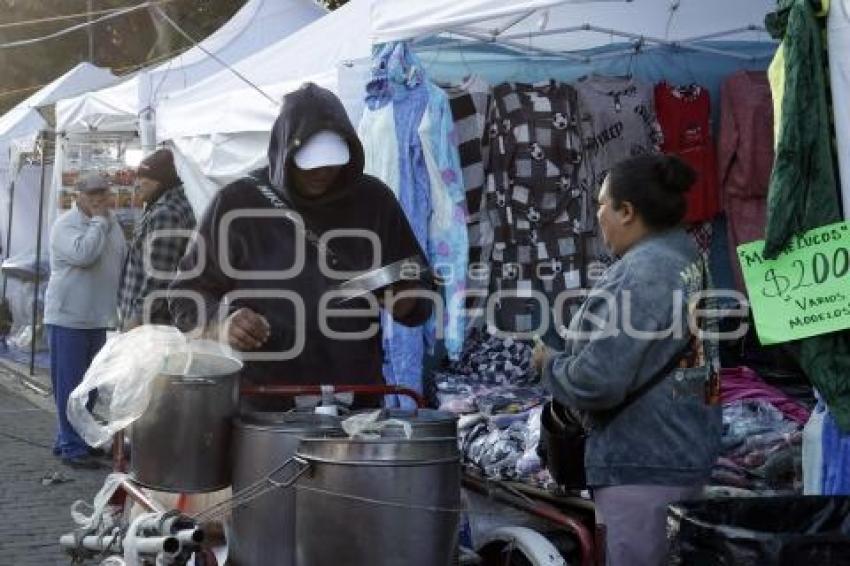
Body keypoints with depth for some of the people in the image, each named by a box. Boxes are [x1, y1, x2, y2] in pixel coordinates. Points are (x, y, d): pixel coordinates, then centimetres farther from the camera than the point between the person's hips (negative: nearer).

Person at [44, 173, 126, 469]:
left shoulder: (112, 223, 12)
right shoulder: (66, 225, -11)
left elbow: (123, 261, 21)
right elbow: (83, 254, -29)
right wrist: (99, 220, -19)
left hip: (98, 317, 8)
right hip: (69, 317, -7)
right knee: (70, 385, -4)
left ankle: (67, 440, 24)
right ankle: (73, 448, 1)